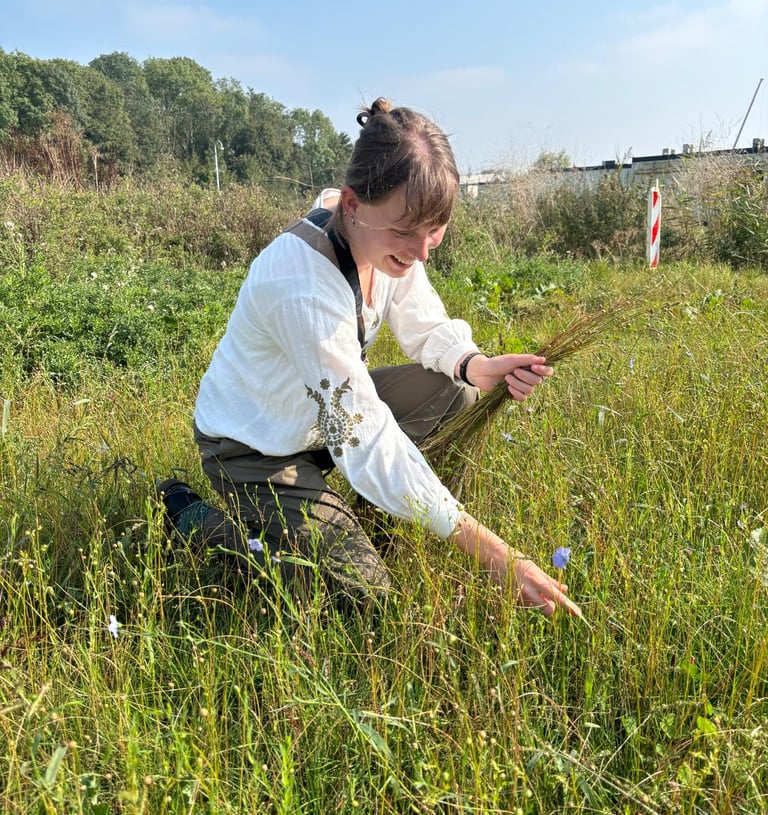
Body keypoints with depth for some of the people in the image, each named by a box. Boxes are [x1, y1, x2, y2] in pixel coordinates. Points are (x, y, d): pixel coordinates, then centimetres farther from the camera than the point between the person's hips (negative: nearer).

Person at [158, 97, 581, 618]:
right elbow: (364, 437, -38)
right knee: (361, 590, -12)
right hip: (251, 447, -7)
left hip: (324, 413, 7)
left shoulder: (390, 241, -12)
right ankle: (195, 518, 4)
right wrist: (493, 554, -38)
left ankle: (368, 508, 12)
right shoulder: (303, 281, -37)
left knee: (455, 388, -7)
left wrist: (483, 368, -27)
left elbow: (431, 333, 0)